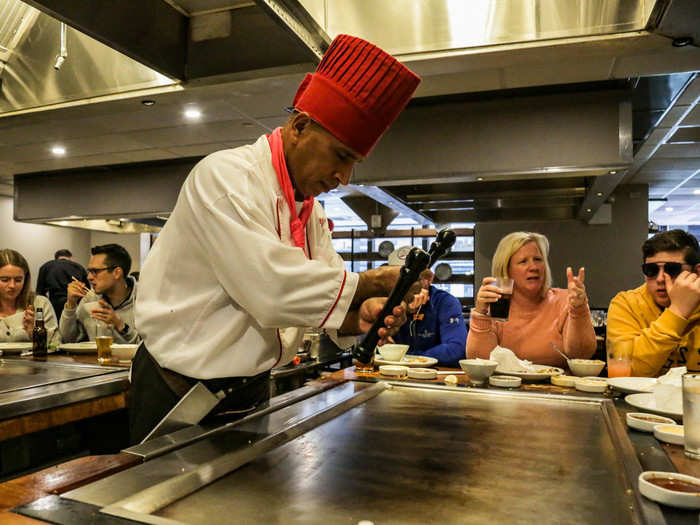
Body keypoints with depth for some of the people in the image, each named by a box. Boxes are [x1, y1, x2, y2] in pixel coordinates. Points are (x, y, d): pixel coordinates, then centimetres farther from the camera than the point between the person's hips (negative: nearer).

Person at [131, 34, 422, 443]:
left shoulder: (309, 207, 7)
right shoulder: (225, 175, -20)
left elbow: (324, 301, 4)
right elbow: (275, 291, -31)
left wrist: (361, 316, -19)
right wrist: (372, 283, -20)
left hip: (251, 390, 8)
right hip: (182, 396, -8)